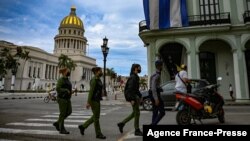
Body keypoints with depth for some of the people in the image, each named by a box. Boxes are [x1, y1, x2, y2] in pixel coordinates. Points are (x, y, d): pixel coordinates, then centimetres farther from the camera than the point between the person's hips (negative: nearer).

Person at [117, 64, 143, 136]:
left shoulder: (135, 77, 16)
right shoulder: (133, 77, -15)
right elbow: (130, 88, -22)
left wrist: (139, 96, 21)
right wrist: (132, 99, -24)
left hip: (135, 96, 10)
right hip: (133, 97, -10)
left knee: (134, 113, 15)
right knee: (137, 113, -1)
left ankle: (122, 123, 19)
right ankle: (137, 130, 11)